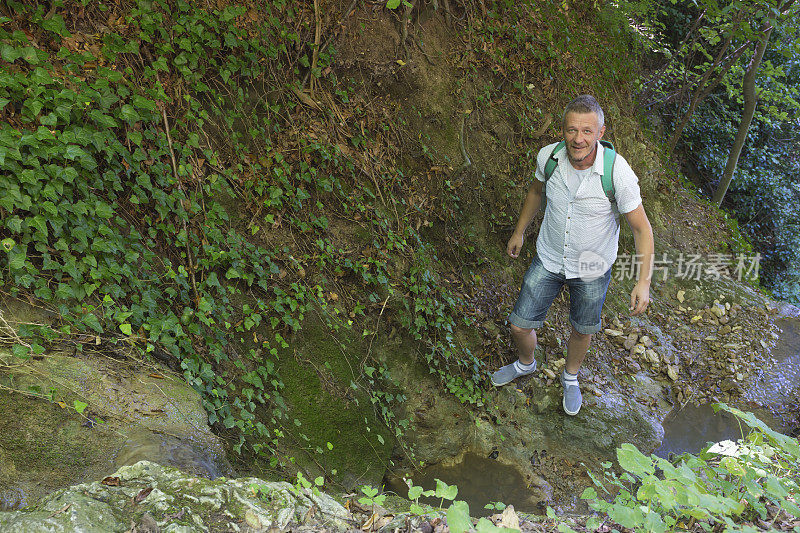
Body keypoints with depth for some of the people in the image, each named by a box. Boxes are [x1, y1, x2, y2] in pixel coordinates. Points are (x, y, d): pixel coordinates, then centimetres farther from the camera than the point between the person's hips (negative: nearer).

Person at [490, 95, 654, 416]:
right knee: (520, 326, 7)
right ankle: (525, 364, 43)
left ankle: (571, 376, 52)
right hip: (548, 260, 2)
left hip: (592, 269, -2)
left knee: (582, 330, 20)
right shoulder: (548, 156, -18)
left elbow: (641, 228, -19)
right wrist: (519, 231, 16)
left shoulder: (618, 173, -29)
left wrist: (644, 281, -27)